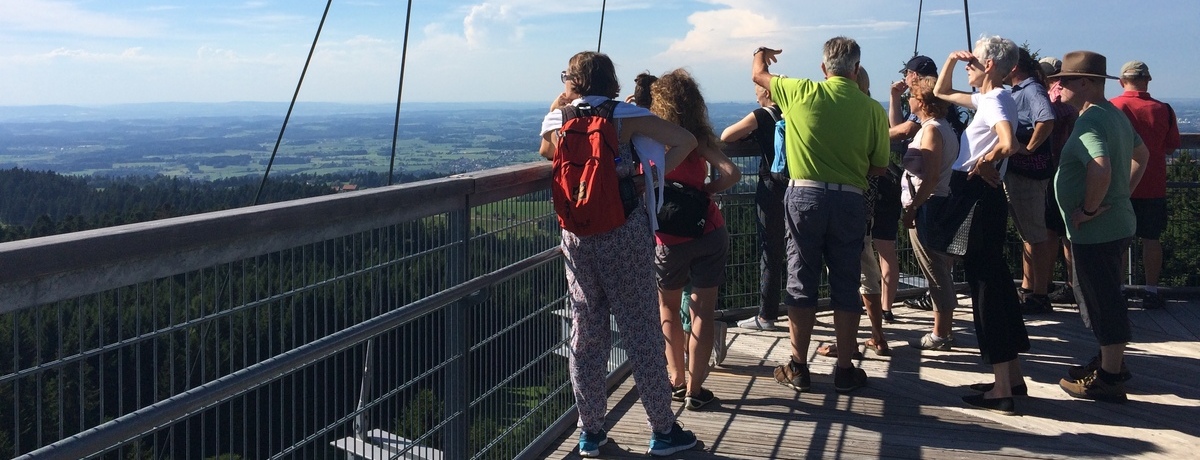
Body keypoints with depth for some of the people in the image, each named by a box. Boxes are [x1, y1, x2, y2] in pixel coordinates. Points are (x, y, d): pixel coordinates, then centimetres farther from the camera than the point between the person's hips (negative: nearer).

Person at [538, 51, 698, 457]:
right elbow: (685, 141, -8)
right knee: (641, 331, 3)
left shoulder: (556, 119, 4)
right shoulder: (625, 115, -3)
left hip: (576, 234, 3)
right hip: (625, 231, -3)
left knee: (586, 334, 11)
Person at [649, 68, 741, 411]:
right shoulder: (700, 139, -2)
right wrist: (704, 192, 0)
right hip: (709, 231, 1)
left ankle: (677, 380, 21)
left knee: (668, 307, 20)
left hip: (668, 238, -1)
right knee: (702, 310, 6)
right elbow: (731, 173, -13)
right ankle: (694, 390, 8)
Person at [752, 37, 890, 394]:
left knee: (801, 282, 7)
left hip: (804, 195, 0)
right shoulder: (872, 109, -2)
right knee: (845, 285, 8)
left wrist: (762, 53, 35)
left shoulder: (802, 93, -4)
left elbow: (758, 75, 13)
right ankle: (845, 370, 14)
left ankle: (798, 368, 13)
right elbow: (878, 168, 3)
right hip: (850, 201, 1)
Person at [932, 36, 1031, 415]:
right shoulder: (987, 99, 15)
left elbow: (1009, 144, -35)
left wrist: (983, 162, -18)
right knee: (996, 282, 14)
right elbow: (941, 93, 31)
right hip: (976, 198, 10)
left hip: (978, 199, -10)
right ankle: (1012, 374, 24)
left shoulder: (995, 101, -14)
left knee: (985, 286, -7)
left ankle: (1001, 391, -2)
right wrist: (950, 60, 16)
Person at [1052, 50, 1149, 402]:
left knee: (1102, 301, -1)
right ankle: (1112, 361, 35)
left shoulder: (1090, 121, -21)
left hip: (1096, 230, -10)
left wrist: (1089, 209, -24)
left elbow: (1101, 169, -36)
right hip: (1117, 223, 10)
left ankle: (1109, 380, 9)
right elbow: (1141, 154, 26)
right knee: (1102, 297, 22)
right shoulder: (1115, 114, 12)